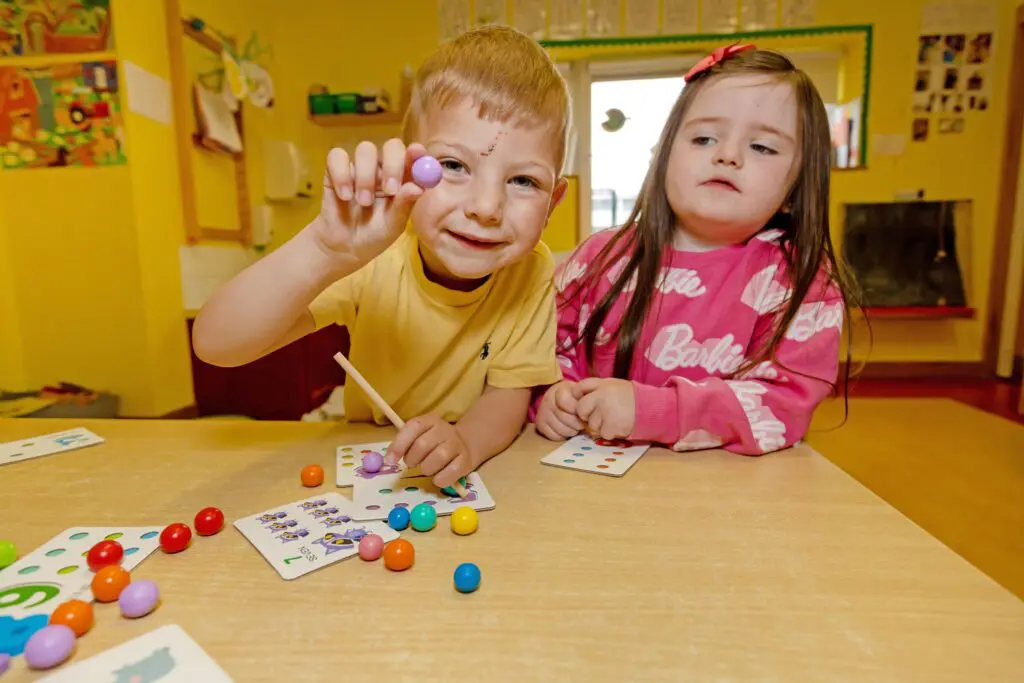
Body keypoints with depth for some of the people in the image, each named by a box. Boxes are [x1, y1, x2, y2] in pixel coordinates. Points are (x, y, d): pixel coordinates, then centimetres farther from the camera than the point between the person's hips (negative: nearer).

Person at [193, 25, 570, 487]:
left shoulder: (533, 272, -16)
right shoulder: (372, 258, -21)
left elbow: (509, 394, -12)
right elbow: (213, 345, -27)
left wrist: (468, 439, -33)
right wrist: (324, 254, -43)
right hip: (364, 469, 0)